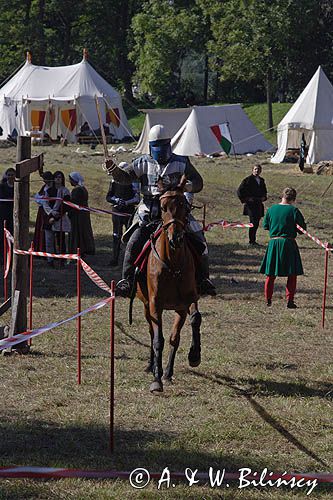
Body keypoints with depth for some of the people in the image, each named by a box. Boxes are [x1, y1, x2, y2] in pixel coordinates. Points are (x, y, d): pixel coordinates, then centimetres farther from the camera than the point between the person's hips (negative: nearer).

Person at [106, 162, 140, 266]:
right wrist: (117, 200, -11)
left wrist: (126, 202, -17)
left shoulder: (133, 182, 0)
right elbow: (108, 197, 8)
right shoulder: (114, 182, 9)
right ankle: (114, 259, 8)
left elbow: (137, 199, -3)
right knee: (116, 236, 5)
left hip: (129, 212, -2)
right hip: (117, 211, 2)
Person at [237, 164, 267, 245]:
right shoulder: (248, 180, -5)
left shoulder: (261, 180, 15)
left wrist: (264, 197, 9)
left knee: (256, 223, 8)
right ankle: (251, 241, -8)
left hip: (259, 205, 6)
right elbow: (239, 191, -7)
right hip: (251, 204, -6)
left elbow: (264, 191, 29)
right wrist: (245, 199, -10)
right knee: (253, 222, -13)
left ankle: (253, 241, 16)